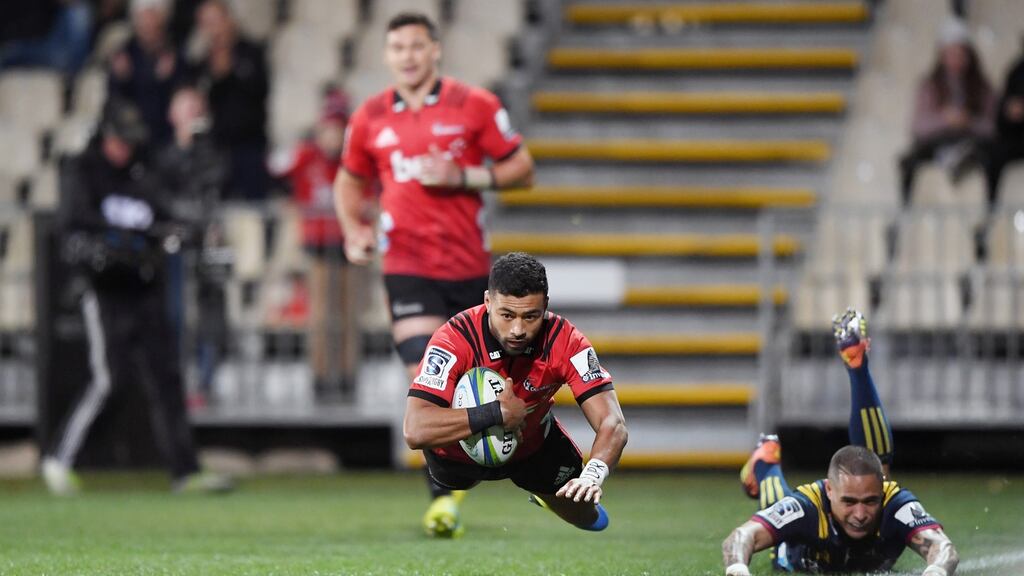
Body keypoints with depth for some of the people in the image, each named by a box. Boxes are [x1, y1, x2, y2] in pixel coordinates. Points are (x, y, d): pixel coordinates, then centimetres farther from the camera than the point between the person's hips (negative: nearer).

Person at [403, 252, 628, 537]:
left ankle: (542, 493, 43)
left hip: (533, 443, 1)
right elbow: (415, 431, -49)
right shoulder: (454, 340, -40)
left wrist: (592, 474, -57)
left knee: (588, 517, 7)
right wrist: (497, 414, -50)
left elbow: (613, 425, -36)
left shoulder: (565, 341, -32)